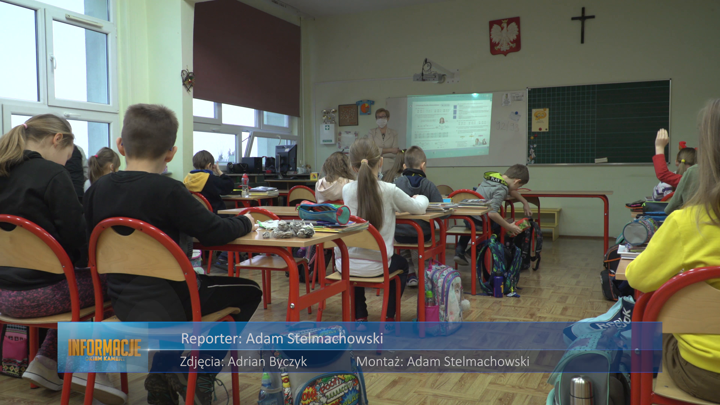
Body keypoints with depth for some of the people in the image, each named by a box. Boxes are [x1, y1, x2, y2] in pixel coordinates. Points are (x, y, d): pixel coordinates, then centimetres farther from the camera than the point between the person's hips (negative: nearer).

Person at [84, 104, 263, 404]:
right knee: (249, 292, 9)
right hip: (165, 303, -7)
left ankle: (164, 374, 24)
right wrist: (245, 222, 2)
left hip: (122, 301, 7)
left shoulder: (97, 189, 0)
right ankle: (198, 373, 9)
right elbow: (213, 233, -18)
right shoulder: (167, 190, -18)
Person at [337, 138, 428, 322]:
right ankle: (389, 317, 27)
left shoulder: (347, 190, -3)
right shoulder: (389, 191, -12)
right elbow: (419, 208, 4)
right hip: (375, 267, -2)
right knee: (402, 264, 31)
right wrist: (420, 198, 26)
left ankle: (360, 317, 35)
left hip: (345, 264, 3)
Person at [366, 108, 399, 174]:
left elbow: (394, 154, 1)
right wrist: (390, 150, -5)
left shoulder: (394, 133, 9)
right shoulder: (371, 132, 8)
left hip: (389, 167, 1)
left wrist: (380, 152, -8)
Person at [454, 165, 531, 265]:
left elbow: (511, 191, 25)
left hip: (468, 219, 9)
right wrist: (509, 227, -23)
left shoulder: (492, 176, 6)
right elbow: (492, 213, -31)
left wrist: (525, 202, 26)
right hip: (480, 222, -9)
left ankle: (459, 252, 36)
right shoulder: (501, 190, -22)